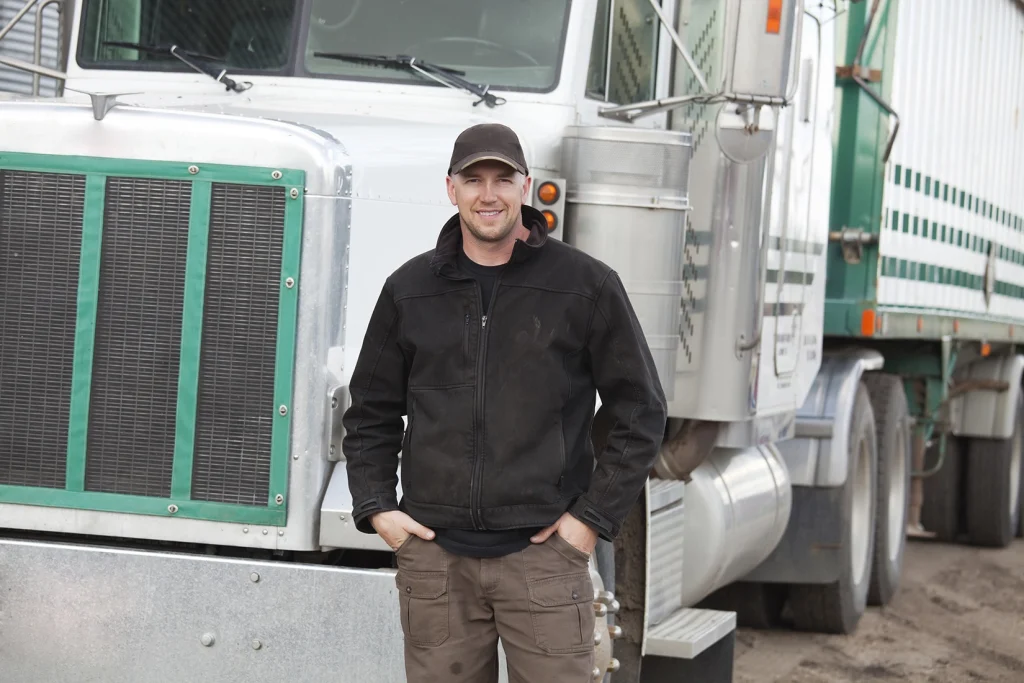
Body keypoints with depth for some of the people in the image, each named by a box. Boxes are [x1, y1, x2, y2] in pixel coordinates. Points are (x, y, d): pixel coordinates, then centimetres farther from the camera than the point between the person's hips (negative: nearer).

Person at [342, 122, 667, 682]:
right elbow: (371, 414, 17)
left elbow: (639, 414, 4)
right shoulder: (409, 290, 9)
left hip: (543, 552, -2)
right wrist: (375, 507, 4)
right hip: (433, 553, 3)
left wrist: (594, 516, -3)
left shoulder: (587, 286, 1)